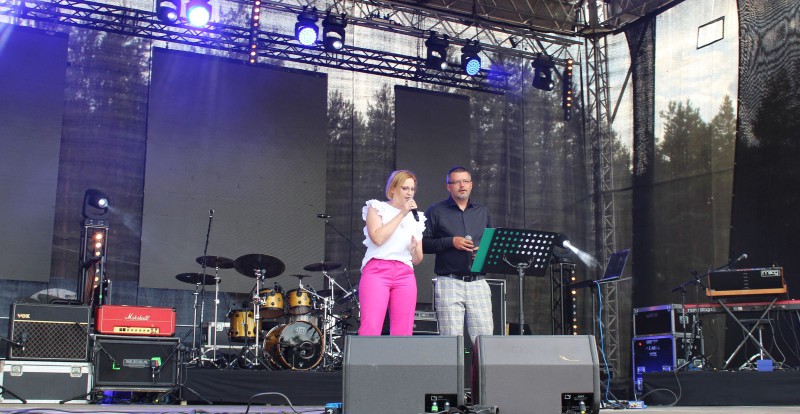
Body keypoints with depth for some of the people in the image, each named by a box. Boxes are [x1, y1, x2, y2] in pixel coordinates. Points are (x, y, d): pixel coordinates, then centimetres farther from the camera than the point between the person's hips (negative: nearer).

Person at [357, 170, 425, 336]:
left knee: (403, 333, -4)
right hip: (377, 270, -4)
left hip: (405, 274, 4)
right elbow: (377, 238, -9)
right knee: (370, 329, -16)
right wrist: (401, 214, -4)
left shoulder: (416, 218, 22)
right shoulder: (377, 208, 11)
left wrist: (415, 248, -3)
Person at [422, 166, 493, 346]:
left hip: (478, 283, 3)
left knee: (485, 336, -3)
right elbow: (423, 243, -1)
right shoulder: (436, 212, 7)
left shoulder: (482, 212, 19)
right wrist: (451, 242, -11)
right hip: (449, 282, -3)